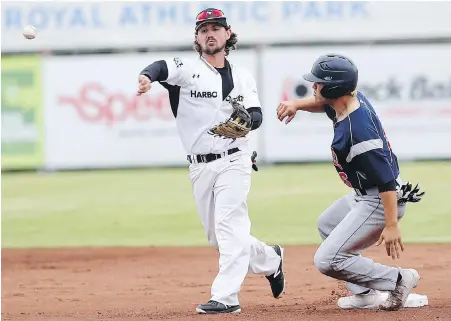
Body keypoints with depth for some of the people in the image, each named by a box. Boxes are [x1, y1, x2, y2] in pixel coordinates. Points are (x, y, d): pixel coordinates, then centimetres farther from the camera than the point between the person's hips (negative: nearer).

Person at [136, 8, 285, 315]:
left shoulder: (242, 76, 6)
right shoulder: (188, 69, -1)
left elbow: (257, 115, -3)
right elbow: (162, 67, -22)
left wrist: (245, 121, -28)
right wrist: (147, 76, -47)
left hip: (233, 161, -2)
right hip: (200, 166, 2)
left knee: (229, 224, -18)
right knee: (217, 236, 10)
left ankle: (226, 297, -24)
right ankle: (270, 260, 35)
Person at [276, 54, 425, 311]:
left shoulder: (359, 130, -32)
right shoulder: (354, 99, -4)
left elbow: (386, 179, -32)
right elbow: (325, 103, 20)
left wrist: (392, 225, -33)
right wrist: (296, 104, 1)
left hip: (381, 202, -11)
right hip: (364, 195, 11)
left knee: (327, 261, -11)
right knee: (327, 224, 32)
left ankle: (399, 280, -2)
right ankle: (366, 294, 24)